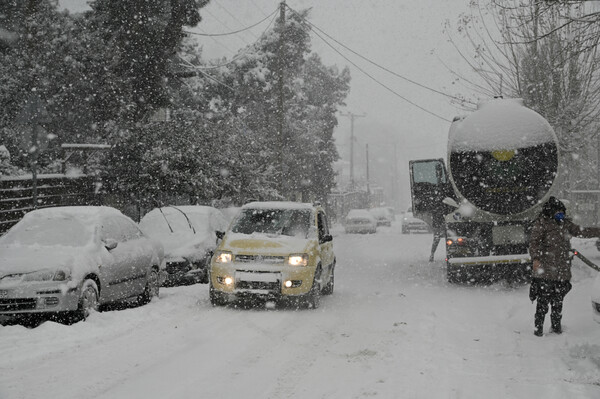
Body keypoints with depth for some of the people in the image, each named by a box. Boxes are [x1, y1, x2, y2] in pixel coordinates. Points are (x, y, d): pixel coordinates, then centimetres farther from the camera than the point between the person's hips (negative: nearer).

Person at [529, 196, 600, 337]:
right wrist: (536, 259, -24)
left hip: (562, 271, 6)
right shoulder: (541, 224, -3)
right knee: (543, 300, -5)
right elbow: (534, 243, -9)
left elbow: (581, 231, 25)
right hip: (545, 272, -6)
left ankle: (556, 325, 23)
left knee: (558, 301, 11)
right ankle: (538, 328, 2)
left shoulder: (565, 224, 16)